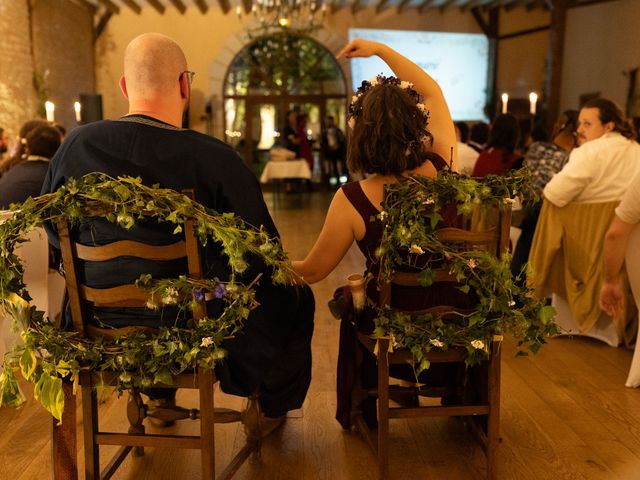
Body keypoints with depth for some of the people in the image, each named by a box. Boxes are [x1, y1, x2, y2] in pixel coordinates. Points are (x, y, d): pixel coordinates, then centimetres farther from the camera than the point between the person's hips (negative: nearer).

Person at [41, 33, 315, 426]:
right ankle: (270, 404, 40)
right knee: (293, 298, 21)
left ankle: (158, 397, 55)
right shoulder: (216, 158, -23)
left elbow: (54, 229, 6)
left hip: (104, 322, 5)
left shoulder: (76, 144, -10)